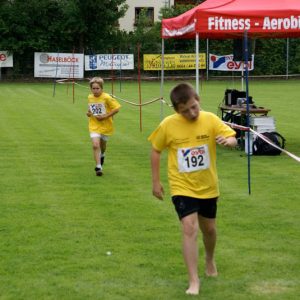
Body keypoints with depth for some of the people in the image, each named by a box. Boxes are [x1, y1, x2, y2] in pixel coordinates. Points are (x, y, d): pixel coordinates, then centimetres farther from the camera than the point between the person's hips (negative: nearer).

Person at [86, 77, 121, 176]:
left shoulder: (106, 97, -15)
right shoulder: (90, 97, 0)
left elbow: (116, 108, -14)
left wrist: (105, 116, -19)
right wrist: (88, 113, -1)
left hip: (105, 125, -2)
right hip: (94, 125, 2)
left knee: (102, 145, 18)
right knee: (95, 145, -16)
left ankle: (102, 155, 53)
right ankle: (98, 167, -12)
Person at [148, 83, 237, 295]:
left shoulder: (210, 119, -14)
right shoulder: (168, 125, -15)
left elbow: (233, 139, -18)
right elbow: (156, 150, -1)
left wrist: (228, 140, -43)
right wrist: (156, 181, 0)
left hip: (207, 187, 2)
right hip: (182, 187, -2)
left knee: (209, 229, 18)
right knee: (190, 229, -16)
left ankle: (210, 259, 49)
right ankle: (194, 280, -9)